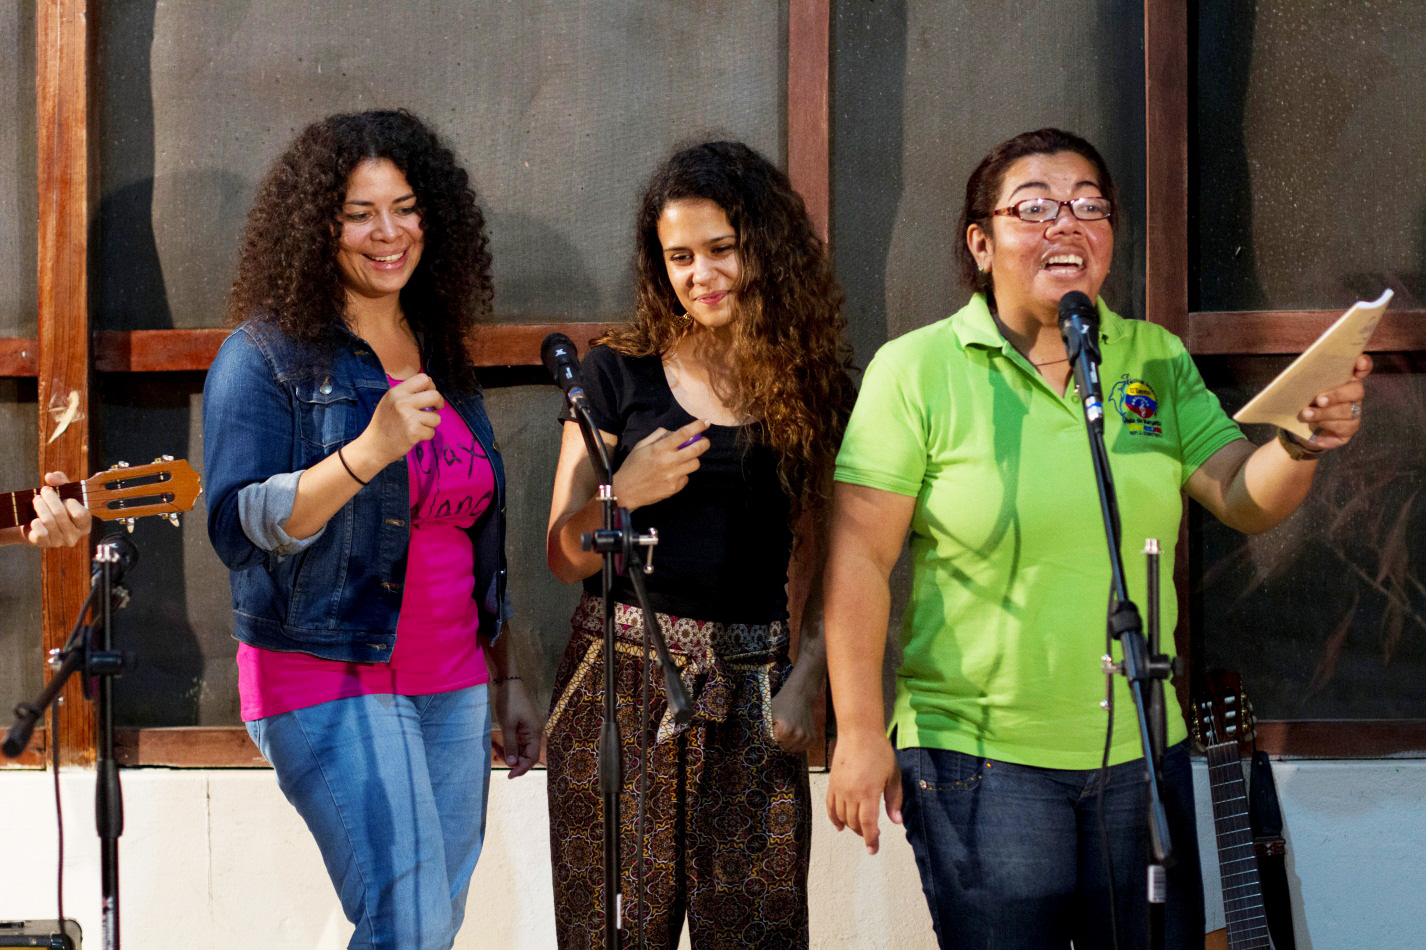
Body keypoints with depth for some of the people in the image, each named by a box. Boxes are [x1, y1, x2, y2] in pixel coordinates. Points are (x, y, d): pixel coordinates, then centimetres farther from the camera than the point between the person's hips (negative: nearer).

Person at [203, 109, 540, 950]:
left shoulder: (444, 358, 15)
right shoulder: (268, 357, -4)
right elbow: (238, 525, -14)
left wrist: (508, 679, 19)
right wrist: (371, 450, -25)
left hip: (451, 688, 7)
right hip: (330, 683, -6)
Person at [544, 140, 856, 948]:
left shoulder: (818, 387, 8)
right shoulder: (618, 375, 5)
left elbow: (830, 562, 9)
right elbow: (565, 559, 6)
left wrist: (807, 679, -6)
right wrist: (624, 496, -14)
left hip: (752, 693, 1)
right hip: (621, 685, 0)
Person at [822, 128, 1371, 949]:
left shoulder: (1156, 360, 7)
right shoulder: (916, 371, -6)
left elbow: (1245, 502, 0)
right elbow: (860, 558, -8)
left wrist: (1303, 445, -22)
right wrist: (860, 733, -12)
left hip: (1139, 750, 4)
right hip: (977, 754, -4)